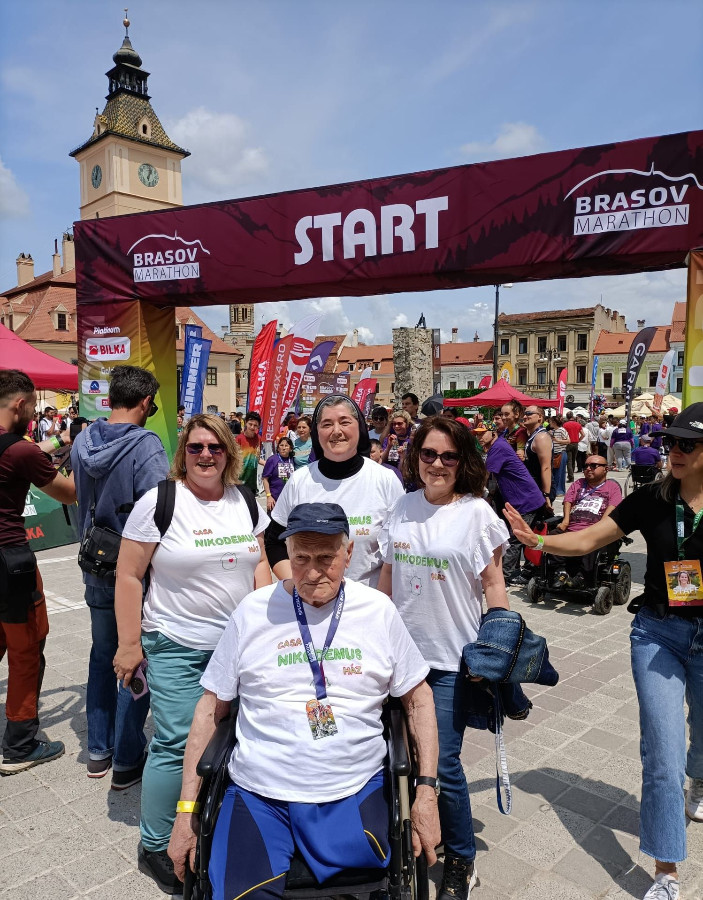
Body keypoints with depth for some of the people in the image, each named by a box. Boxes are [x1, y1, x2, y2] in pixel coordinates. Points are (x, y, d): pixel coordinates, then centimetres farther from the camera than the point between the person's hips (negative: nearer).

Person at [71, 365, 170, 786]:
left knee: (102, 656, 20)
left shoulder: (83, 441, 0)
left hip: (97, 570, 7)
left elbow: (79, 497, 11)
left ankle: (99, 751, 32)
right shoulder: (146, 446, -22)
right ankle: (127, 760, 19)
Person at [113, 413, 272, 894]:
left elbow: (260, 565, 12)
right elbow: (129, 575, -7)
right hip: (176, 646, -4)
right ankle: (154, 847, 22)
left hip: (238, 644, 4)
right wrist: (129, 644, -8)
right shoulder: (159, 501, -10)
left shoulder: (246, 501, 4)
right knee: (176, 744, -1)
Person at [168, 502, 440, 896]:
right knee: (241, 891, -22)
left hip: (356, 793, 1)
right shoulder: (253, 611, -1)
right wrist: (187, 810, 3)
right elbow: (211, 709, 5)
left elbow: (419, 698, 9)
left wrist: (427, 789, -1)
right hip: (259, 796, 0)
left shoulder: (379, 610, 0)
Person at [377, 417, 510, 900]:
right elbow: (388, 573, 11)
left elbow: (493, 582, -5)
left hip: (452, 656, -4)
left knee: (442, 763, 0)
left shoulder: (476, 512, -8)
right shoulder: (403, 506, 4)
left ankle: (461, 860, 25)